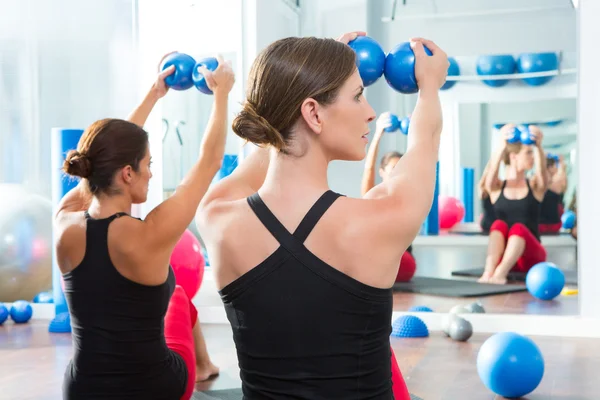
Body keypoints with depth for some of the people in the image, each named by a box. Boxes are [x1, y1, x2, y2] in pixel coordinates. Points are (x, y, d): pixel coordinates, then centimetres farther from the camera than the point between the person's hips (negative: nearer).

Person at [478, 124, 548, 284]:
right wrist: (503, 144, -34)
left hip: (530, 257, 0)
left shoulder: (535, 186, 7)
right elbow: (493, 170, -16)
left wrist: (538, 146, -36)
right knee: (498, 225, -28)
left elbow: (542, 170, -16)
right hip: (503, 254, 0)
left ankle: (500, 273, -52)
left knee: (519, 228, -29)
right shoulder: (496, 187, 6)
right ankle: (488, 272, -47)